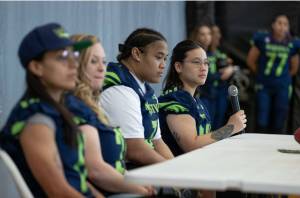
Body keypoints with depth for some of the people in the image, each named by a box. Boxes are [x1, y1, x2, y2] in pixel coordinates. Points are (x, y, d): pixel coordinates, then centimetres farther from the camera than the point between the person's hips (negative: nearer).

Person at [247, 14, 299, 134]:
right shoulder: (262, 40, -4)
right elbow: (251, 61, 6)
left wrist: (283, 77, 13)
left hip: (282, 88, 1)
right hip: (263, 87, -1)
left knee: (278, 124, 6)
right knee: (262, 123, -1)